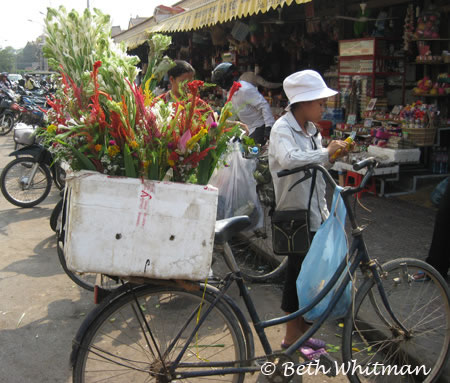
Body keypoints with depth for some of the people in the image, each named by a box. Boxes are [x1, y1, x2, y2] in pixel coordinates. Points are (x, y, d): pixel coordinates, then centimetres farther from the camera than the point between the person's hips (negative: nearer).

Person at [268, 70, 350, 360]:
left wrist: (333, 156, 0)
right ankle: (293, 336, 16)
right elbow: (289, 159, -34)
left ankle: (302, 330, 29)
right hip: (296, 214, -8)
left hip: (316, 213, 8)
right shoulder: (283, 128, -14)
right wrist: (326, 152, -25)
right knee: (298, 272, 0)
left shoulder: (312, 129, 12)